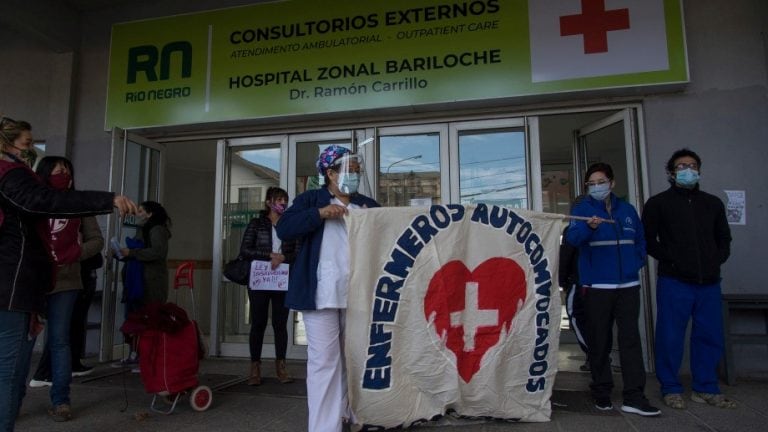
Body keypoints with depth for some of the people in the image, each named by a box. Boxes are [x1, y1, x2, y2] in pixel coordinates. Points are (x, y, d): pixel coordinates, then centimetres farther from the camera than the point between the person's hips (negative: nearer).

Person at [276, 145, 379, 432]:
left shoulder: (368, 204, 16)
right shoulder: (310, 200, 6)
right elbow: (283, 229, -7)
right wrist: (320, 213, -15)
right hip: (322, 295, -4)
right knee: (324, 360, -4)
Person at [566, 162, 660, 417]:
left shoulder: (627, 210, 12)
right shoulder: (582, 209, -1)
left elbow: (640, 241, 21)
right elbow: (572, 237, -19)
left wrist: (637, 263, 3)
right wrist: (589, 226, -40)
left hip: (628, 285, 3)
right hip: (596, 287, -3)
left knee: (630, 339, 0)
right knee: (599, 341, 5)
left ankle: (634, 396, 4)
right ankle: (602, 392, 17)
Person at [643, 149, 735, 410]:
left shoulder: (713, 203, 17)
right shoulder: (658, 203, 4)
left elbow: (723, 238, 22)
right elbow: (648, 239, 1)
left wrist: (716, 260, 6)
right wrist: (671, 259, -9)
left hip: (709, 282, 4)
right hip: (674, 282, -4)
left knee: (710, 336, 8)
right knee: (670, 337, 0)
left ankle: (706, 389, 22)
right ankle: (670, 389, 12)